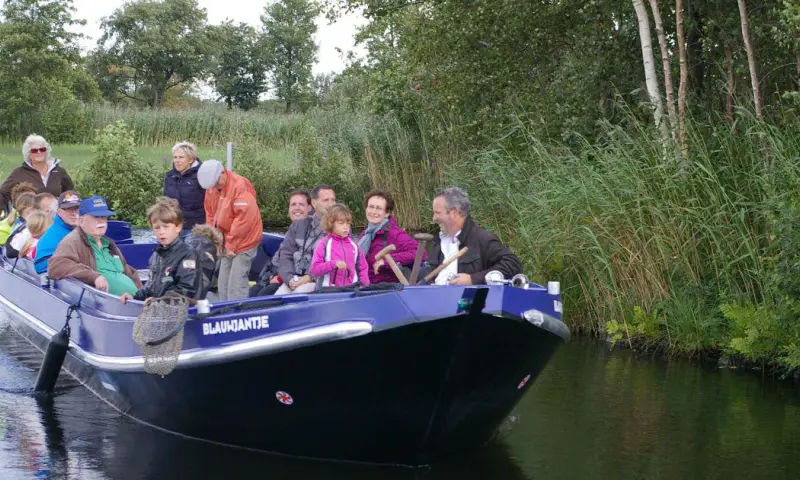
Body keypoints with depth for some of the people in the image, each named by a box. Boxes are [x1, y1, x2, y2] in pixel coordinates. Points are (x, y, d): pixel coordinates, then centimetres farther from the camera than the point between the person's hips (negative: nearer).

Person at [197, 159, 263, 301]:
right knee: (223, 284, 10)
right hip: (226, 243, 8)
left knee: (236, 286, -12)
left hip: (243, 242, -8)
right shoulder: (211, 189, 4)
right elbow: (210, 216, 14)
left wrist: (231, 244, -16)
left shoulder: (240, 186, -19)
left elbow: (244, 218, -22)